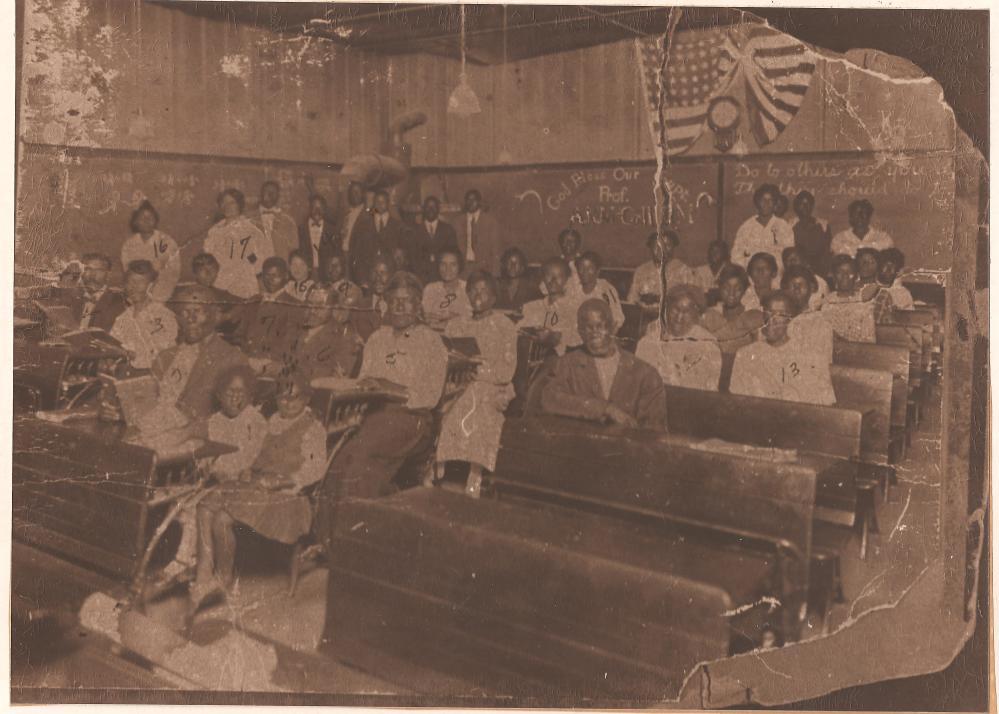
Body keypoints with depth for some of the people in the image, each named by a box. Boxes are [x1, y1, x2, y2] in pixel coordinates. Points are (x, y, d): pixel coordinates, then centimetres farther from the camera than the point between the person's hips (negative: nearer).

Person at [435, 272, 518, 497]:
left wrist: (476, 369, -9)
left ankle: (473, 487, -29)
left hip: (490, 391, -3)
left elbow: (507, 371, 0)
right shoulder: (456, 325, 21)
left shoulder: (505, 326, 10)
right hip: (455, 390, 3)